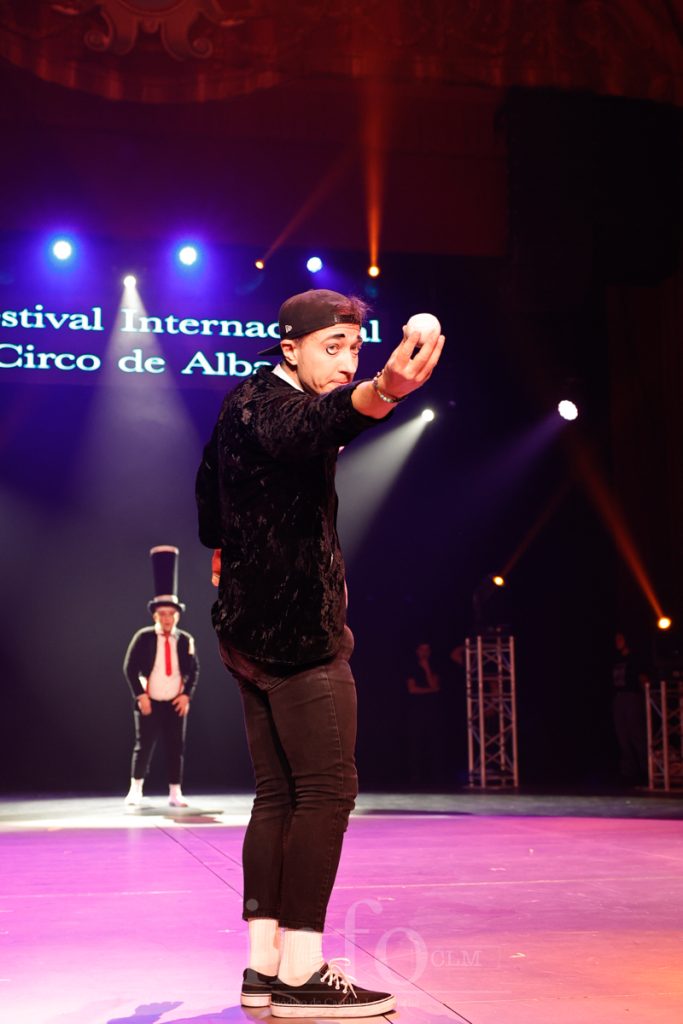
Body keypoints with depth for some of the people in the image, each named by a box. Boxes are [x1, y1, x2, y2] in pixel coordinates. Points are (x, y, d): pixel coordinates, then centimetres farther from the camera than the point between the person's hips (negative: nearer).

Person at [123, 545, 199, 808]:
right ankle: (135, 790, 10)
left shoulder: (185, 640, 2)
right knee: (144, 746, 0)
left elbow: (194, 670, 7)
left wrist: (187, 695, -5)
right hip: (149, 702, -2)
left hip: (176, 703, 2)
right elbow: (130, 668, -4)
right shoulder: (143, 637, -5)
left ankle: (175, 793, 10)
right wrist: (140, 695, -11)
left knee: (176, 748, 4)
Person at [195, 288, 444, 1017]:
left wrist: (227, 556, 43)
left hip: (252, 627, 10)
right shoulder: (267, 402, -14)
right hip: (298, 626, -10)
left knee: (278, 795, 9)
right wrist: (383, 392, -58)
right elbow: (309, 429, -39)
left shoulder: (242, 403, 17)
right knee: (327, 791, -11)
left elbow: (210, 485, 32)